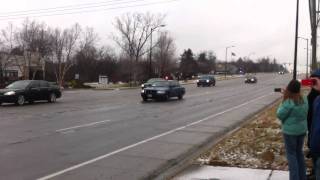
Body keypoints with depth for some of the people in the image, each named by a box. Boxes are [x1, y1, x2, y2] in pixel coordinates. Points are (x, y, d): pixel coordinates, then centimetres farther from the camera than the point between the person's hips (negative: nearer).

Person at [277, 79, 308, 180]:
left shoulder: (289, 102, -24)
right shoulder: (304, 100, -2)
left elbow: (280, 115, -14)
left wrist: (283, 100, -11)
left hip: (290, 131, -7)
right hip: (302, 130, 7)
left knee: (291, 154, 6)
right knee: (299, 152, 19)